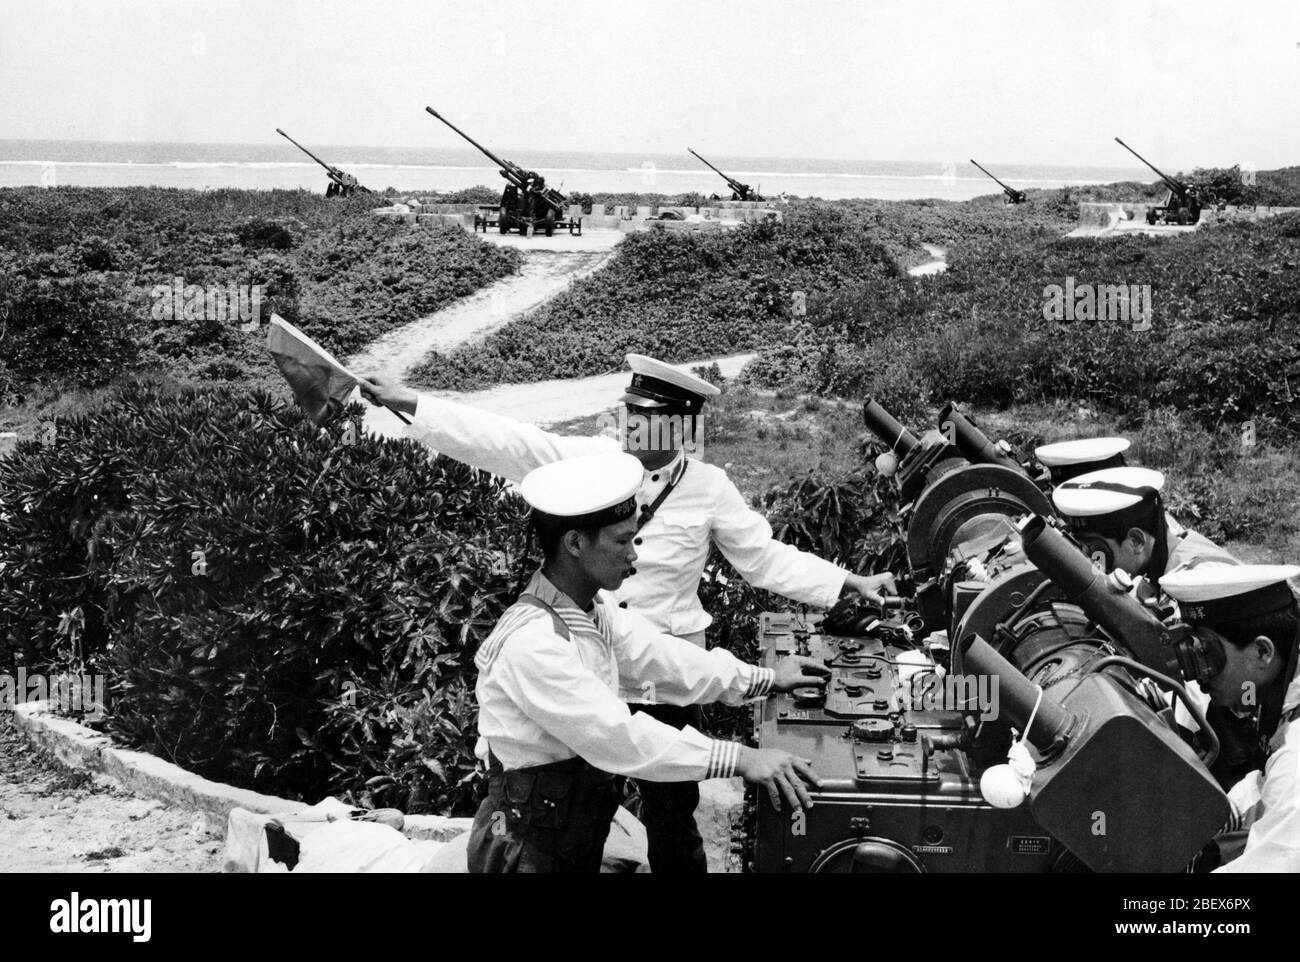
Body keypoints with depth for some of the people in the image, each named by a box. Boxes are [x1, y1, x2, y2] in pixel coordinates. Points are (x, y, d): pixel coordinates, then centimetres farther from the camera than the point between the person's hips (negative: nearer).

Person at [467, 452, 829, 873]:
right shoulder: (531, 643, -29)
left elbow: (651, 655, 4)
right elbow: (618, 735, -32)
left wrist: (763, 679, 0)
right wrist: (739, 759, -32)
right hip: (528, 850, -8)